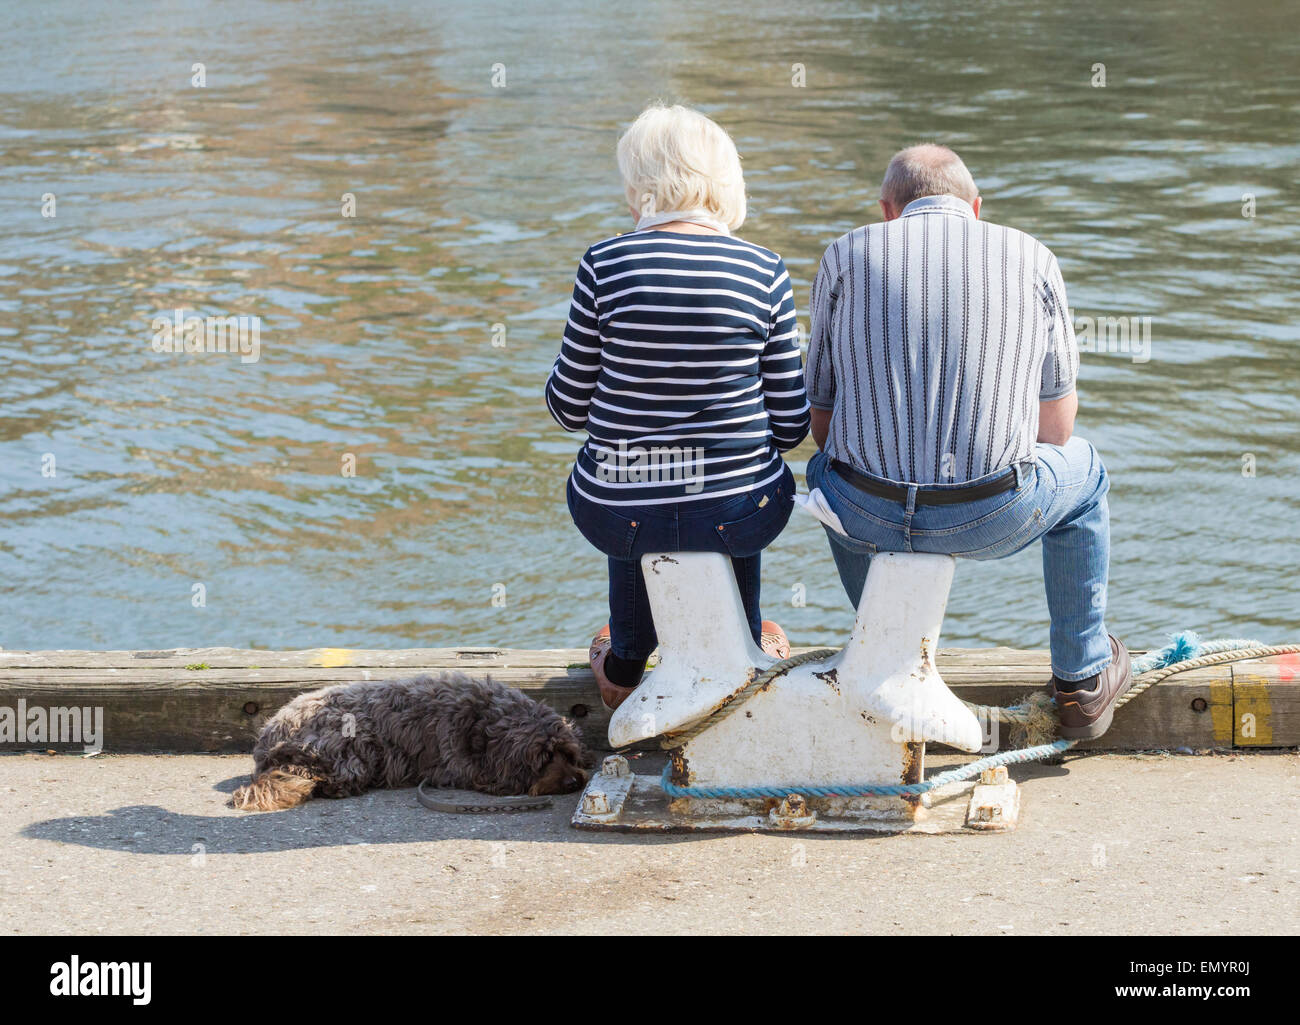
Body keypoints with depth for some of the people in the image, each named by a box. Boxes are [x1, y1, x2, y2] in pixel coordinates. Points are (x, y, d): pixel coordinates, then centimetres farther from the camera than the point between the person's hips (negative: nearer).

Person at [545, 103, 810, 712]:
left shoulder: (605, 266, -9)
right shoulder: (765, 273, -6)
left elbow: (570, 408, 0)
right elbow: (790, 425, -1)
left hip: (615, 516, 0)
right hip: (738, 516, 0)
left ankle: (626, 661, 52)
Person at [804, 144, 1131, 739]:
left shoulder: (848, 256, 8)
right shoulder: (1031, 258, 9)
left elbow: (822, 418, 12)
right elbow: (1056, 425, 13)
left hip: (867, 515, 1)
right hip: (995, 520, 0)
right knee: (1082, 470, 33)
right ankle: (1082, 679, 39)